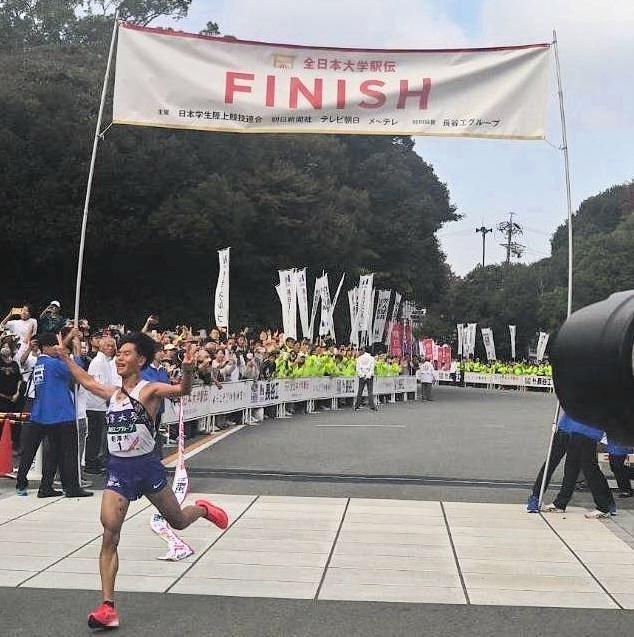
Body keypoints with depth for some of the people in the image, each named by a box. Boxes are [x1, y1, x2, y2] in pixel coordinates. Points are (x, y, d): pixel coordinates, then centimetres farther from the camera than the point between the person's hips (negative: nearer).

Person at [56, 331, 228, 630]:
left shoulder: (149, 390, -8)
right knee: (109, 537, -9)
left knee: (178, 521, 14)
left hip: (147, 466, -4)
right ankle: (108, 607, -6)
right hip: (118, 470, 4)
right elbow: (88, 381, 32)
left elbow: (182, 390, -26)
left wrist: (187, 370, -46)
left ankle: (202, 509, 50)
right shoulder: (112, 394, 11)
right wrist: (65, 358, 38)